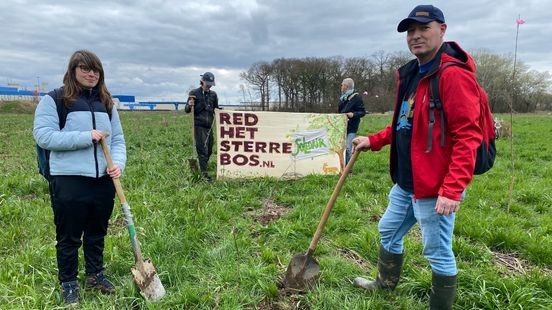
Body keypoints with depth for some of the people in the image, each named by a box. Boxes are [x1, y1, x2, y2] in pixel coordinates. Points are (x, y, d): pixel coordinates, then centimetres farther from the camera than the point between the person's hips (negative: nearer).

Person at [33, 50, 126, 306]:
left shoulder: (106, 102, 12)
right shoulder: (54, 100, -4)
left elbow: (118, 138, 9)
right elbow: (43, 136, -13)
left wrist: (118, 163, -9)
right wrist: (86, 137, -19)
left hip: (103, 180, 5)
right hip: (69, 180, -4)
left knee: (97, 233, 18)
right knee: (69, 236, 9)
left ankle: (95, 275, 37)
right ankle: (68, 283, 28)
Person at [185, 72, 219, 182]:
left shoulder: (213, 94, 11)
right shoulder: (194, 93, -2)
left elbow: (216, 109, 21)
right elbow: (187, 110, 0)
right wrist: (189, 105, -20)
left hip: (209, 126, 5)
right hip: (199, 126, -5)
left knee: (209, 150, 9)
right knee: (202, 150, -10)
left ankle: (202, 168, 27)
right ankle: (205, 174, -9)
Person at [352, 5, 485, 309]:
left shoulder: (453, 74, -17)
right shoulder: (410, 74, 11)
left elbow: (467, 136, -23)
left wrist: (452, 189, -27)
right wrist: (373, 141, 11)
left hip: (435, 187, -10)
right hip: (406, 182, 10)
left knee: (438, 252, 5)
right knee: (388, 231, 24)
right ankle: (385, 283, 47)